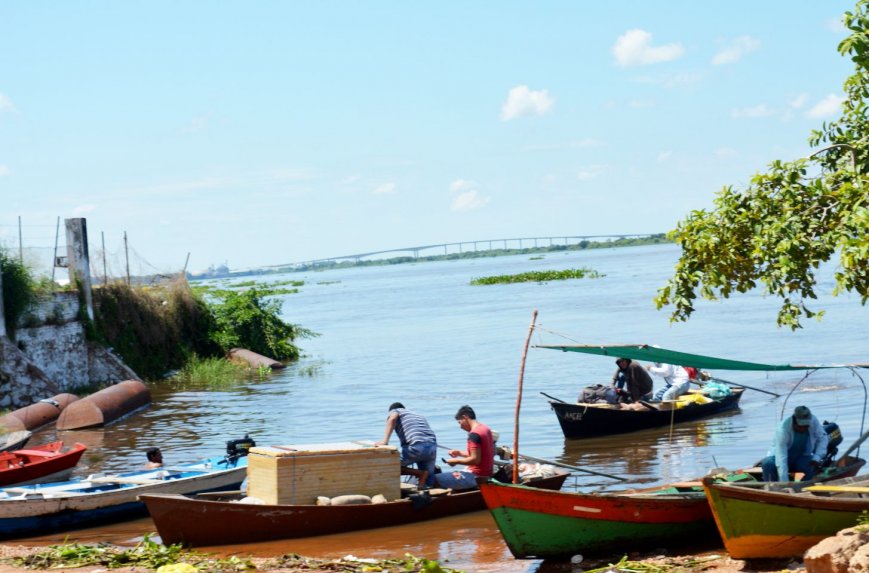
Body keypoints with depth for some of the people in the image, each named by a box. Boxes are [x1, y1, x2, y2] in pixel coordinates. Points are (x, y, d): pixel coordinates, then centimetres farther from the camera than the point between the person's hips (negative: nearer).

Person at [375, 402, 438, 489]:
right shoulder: (419, 416, 38)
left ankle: (420, 473, -2)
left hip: (416, 446, -6)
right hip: (432, 447, 6)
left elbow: (393, 418, -6)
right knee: (426, 483, 16)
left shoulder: (395, 411, 20)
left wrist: (385, 440, -12)